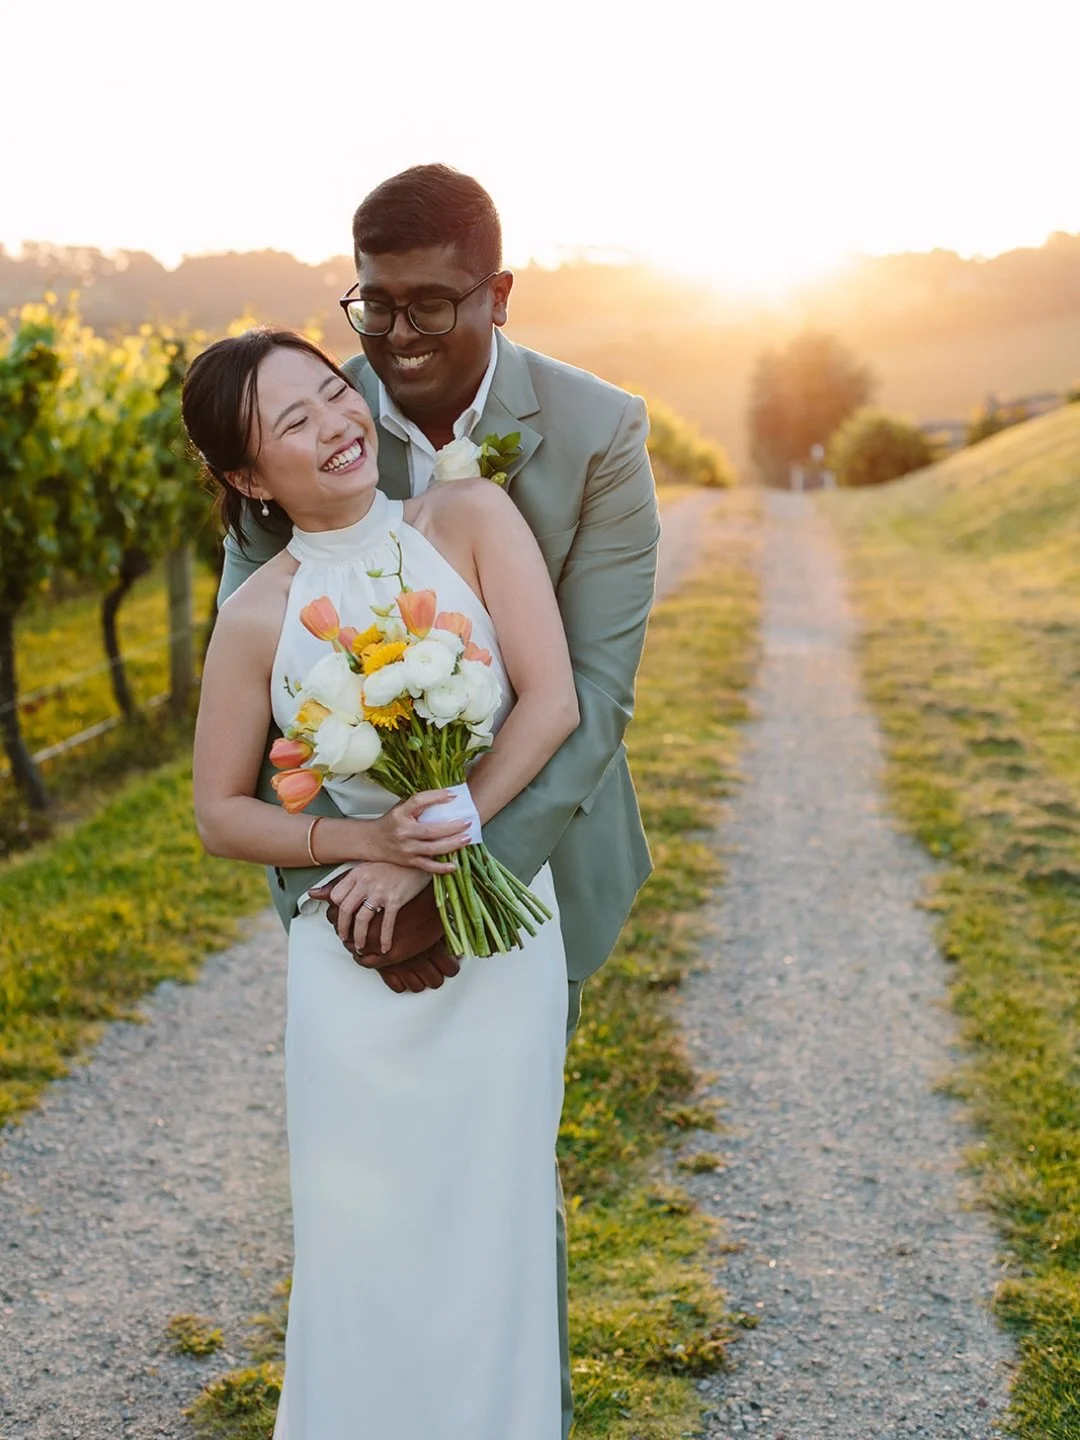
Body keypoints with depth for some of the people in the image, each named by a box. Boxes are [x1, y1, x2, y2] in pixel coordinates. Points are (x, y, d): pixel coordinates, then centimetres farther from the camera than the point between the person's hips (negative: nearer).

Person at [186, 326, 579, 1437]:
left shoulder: (472, 520, -6)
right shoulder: (259, 616, -6)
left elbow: (552, 701, -12)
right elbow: (220, 814, 1)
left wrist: (443, 843, -17)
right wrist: (362, 840, -15)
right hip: (355, 960, 0)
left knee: (493, 1228, 12)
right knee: (364, 1233, 11)